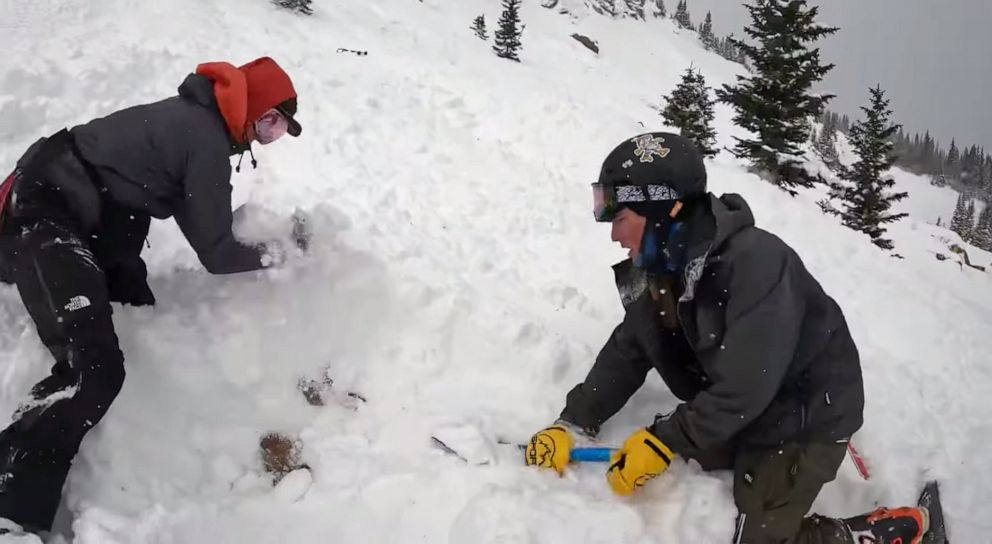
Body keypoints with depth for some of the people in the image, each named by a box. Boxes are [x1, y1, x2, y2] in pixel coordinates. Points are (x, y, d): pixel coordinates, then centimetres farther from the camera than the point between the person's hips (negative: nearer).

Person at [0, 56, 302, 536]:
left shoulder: (194, 116, 11)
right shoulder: (208, 143, -18)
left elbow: (194, 218, 21)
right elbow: (213, 251, -12)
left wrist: (251, 238, 16)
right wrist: (263, 257, 5)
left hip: (53, 199, 11)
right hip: (42, 217, -11)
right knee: (95, 369, -22)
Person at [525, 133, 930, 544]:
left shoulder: (755, 261, -31)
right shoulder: (665, 268, -6)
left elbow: (742, 389, -31)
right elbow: (626, 355, -1)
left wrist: (665, 441, -24)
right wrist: (572, 424, -9)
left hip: (806, 416, -8)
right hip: (736, 414, 8)